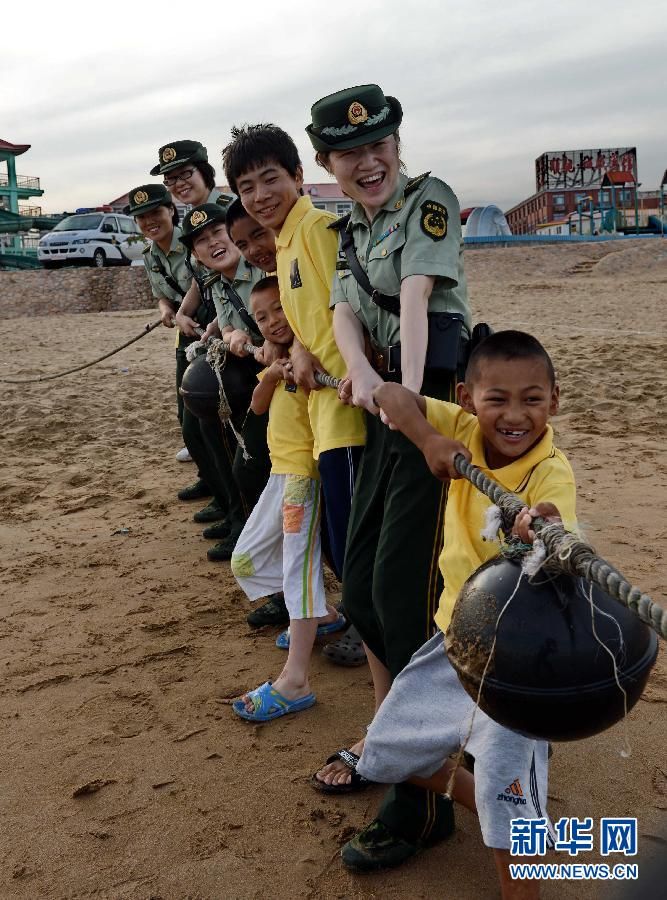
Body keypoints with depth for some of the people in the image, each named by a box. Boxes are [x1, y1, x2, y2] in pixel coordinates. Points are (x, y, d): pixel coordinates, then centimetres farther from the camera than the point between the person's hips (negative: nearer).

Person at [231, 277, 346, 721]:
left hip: (306, 471, -10)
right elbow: (258, 406, 6)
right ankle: (324, 615, 27)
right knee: (246, 561, 14)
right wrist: (271, 375, -11)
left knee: (299, 564, -11)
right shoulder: (280, 360, 17)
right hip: (281, 472, 10)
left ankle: (295, 681, -9)